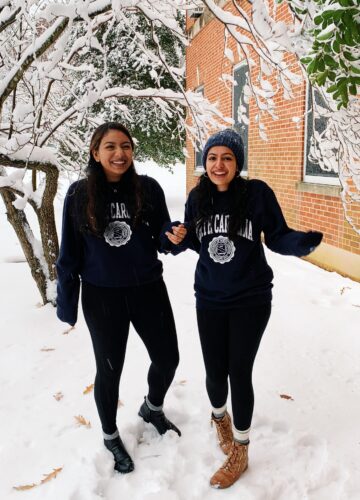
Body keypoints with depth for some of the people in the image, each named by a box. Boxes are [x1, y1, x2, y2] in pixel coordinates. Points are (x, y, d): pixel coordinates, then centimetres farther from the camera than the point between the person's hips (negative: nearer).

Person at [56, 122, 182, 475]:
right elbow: (69, 254, -3)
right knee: (109, 369, 12)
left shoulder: (148, 188, -6)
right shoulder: (79, 195, -8)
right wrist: (66, 302, -1)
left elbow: (162, 238, 2)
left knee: (167, 358, 12)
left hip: (148, 288, 2)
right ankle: (110, 436, 38)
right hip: (102, 296, -2)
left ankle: (152, 408, 46)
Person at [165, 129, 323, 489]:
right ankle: (219, 416, 46)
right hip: (209, 299, 3)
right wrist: (178, 238, -11)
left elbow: (277, 237, -7)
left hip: (250, 300, -3)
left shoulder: (257, 193, -12)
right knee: (214, 371, 10)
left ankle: (240, 451, 25)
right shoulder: (198, 198, -1)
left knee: (239, 372, 2)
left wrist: (303, 242, -27)